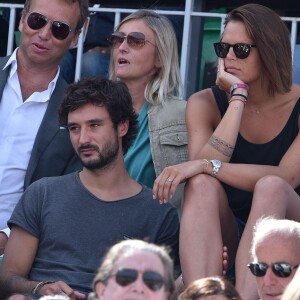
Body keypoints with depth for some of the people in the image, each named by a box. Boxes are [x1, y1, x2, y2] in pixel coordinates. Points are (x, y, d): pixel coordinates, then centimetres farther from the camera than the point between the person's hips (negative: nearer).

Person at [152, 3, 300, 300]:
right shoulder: (206, 103, 0)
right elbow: (204, 173, -18)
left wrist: (206, 165, -30)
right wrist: (238, 97, -17)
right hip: (220, 237, 1)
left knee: (270, 186, -32)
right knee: (202, 184, -29)